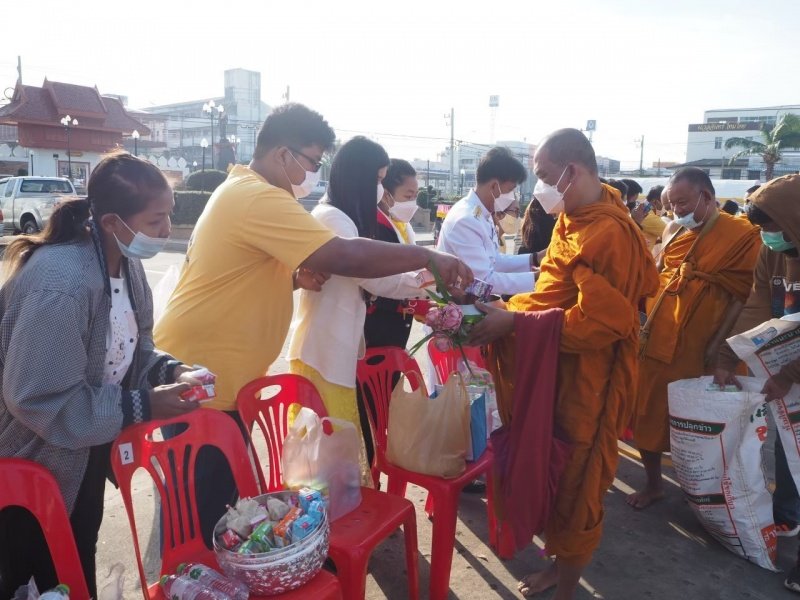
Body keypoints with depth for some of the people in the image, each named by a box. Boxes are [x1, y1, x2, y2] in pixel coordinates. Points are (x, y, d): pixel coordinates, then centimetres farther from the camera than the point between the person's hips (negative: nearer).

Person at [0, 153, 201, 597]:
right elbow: (38, 400, -31)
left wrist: (169, 371, -14)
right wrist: (141, 406, -28)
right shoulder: (59, 283, -34)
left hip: (87, 456, 8)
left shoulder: (126, 262, -4)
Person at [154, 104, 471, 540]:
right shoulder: (258, 199, -21)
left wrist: (295, 277, 2)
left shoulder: (242, 191, 13)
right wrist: (429, 257, -18)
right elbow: (346, 257, -28)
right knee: (203, 508, 4)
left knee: (220, 496, 20)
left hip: (213, 375, 10)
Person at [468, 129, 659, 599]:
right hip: (559, 372, 9)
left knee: (575, 485, 8)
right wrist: (508, 310, -1)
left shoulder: (610, 233, -22)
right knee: (556, 475, 20)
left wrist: (514, 323, -25)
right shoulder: (575, 220, 7)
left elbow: (595, 322, -26)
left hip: (588, 381, -9)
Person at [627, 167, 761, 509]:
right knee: (648, 414, 9)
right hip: (656, 343, 5)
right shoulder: (675, 234, 11)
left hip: (697, 351, -5)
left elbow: (743, 297, -10)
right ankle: (653, 484, 26)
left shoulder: (743, 236, -6)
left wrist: (717, 345, -15)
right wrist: (647, 324, 8)